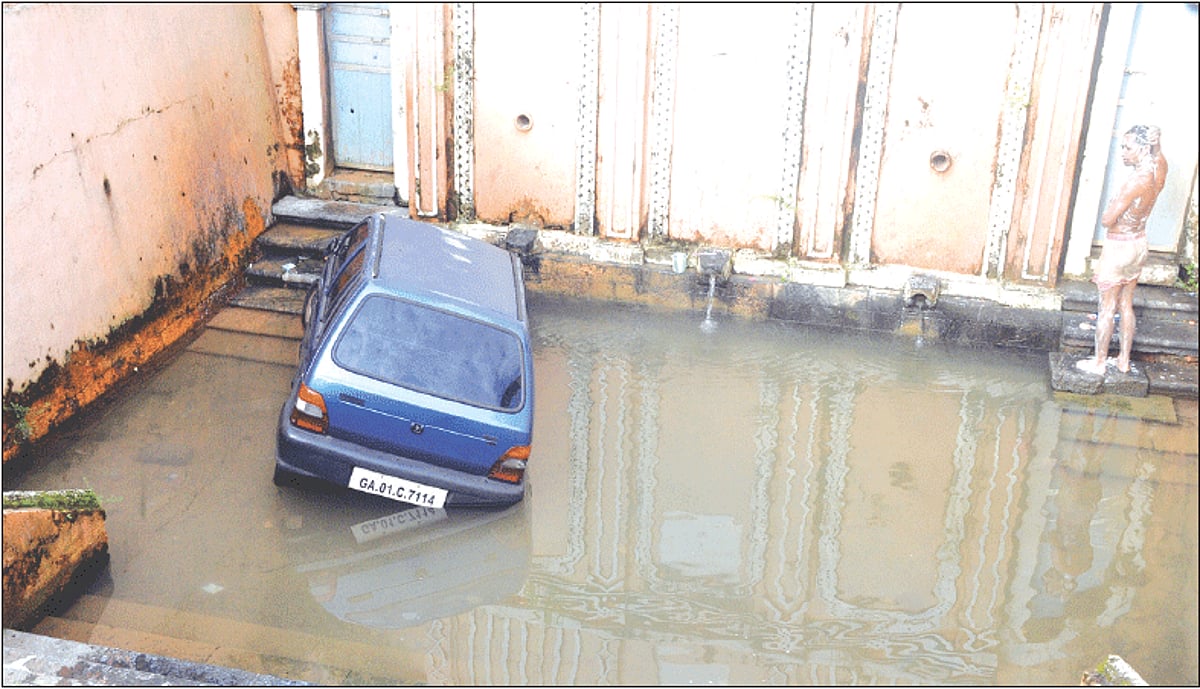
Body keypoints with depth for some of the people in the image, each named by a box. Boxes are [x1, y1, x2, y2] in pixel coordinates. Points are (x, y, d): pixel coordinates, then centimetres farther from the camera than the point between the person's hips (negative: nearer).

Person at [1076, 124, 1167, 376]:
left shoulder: (1136, 182, -29)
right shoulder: (1159, 170, -6)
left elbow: (1107, 220, -25)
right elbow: (1157, 152, 20)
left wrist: (1113, 202, -7)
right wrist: (1152, 135, 4)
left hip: (1119, 247, -8)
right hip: (1139, 244, 8)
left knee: (1107, 308, 4)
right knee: (1126, 305, 17)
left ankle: (1098, 362, 14)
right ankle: (1124, 360, 26)